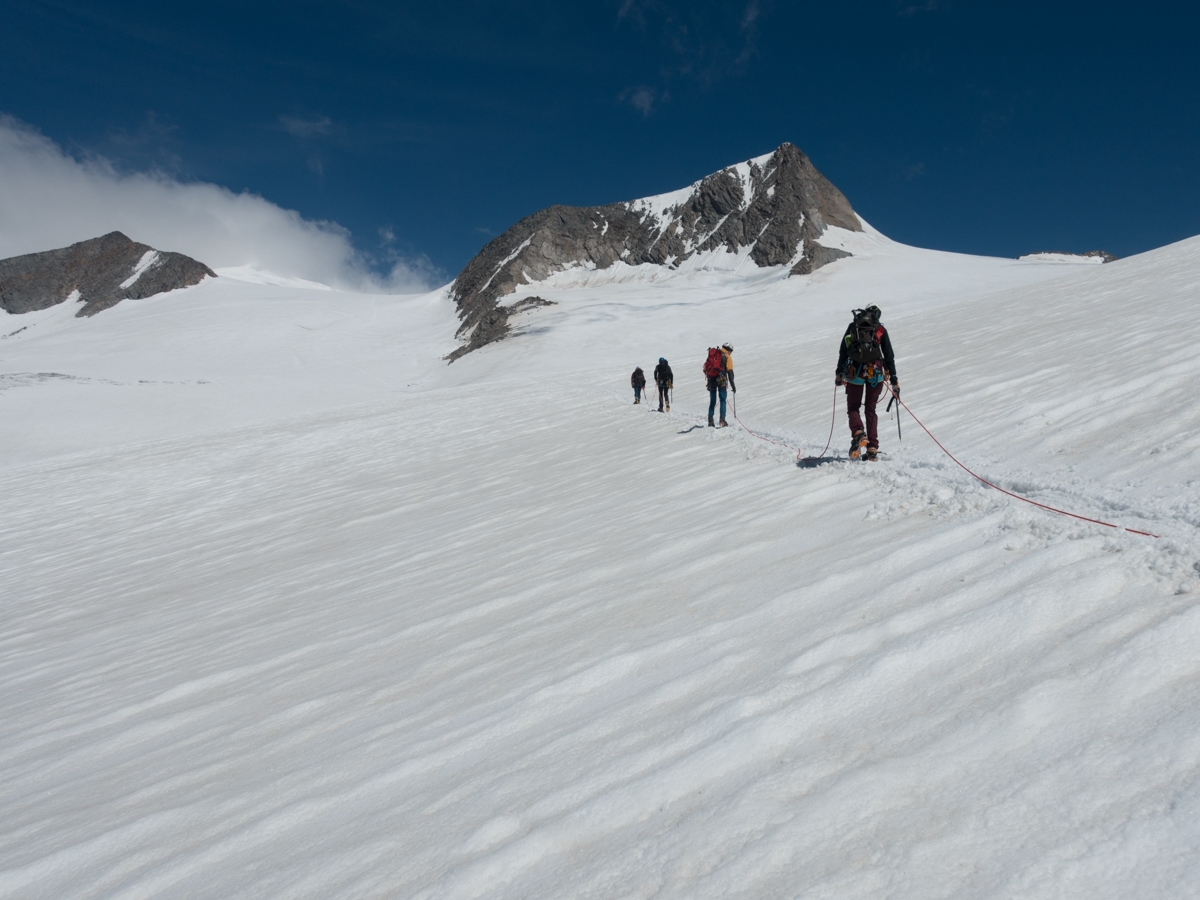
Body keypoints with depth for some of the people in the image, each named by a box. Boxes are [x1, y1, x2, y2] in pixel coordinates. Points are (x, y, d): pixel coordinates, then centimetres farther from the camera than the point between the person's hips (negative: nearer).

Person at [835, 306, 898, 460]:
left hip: (855, 372, -1)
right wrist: (894, 380, 9)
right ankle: (873, 449, 3)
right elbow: (889, 357, 7)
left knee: (853, 408, 10)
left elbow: (843, 352, 8)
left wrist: (839, 373, 15)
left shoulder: (853, 327, 11)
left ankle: (858, 433, -21)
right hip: (876, 373, 1)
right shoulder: (881, 330, 10)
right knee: (870, 410, 11)